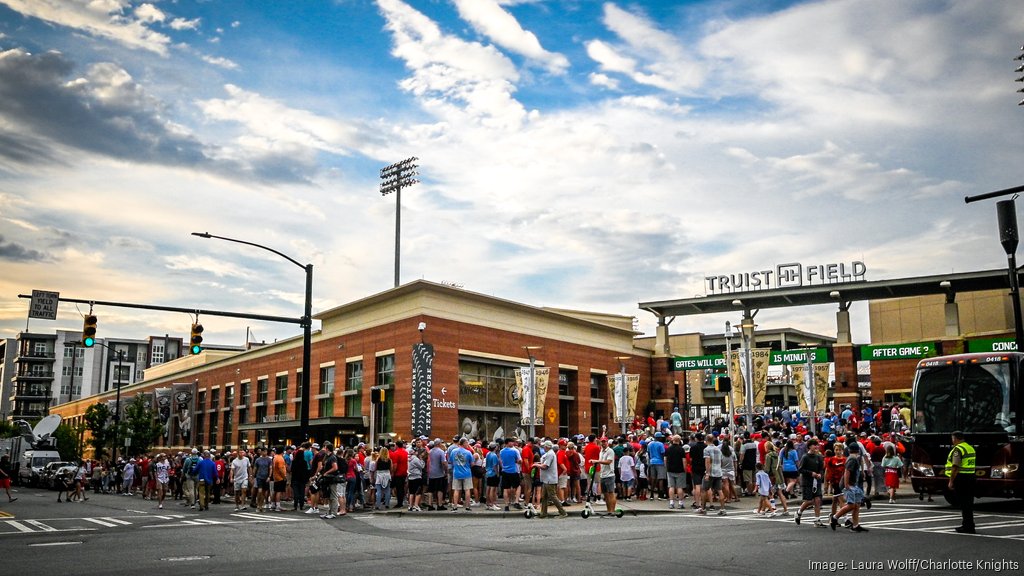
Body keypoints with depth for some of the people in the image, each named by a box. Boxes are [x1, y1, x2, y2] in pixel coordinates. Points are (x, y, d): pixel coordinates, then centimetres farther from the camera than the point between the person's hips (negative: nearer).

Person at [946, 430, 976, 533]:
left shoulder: (958, 449, -14)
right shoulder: (971, 448, 14)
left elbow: (955, 467, -20)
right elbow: (969, 465, 18)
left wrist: (951, 481, -17)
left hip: (961, 478, -9)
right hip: (970, 477, 9)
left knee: (963, 503, -4)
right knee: (968, 503, 14)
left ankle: (968, 526, -3)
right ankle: (967, 524, 22)